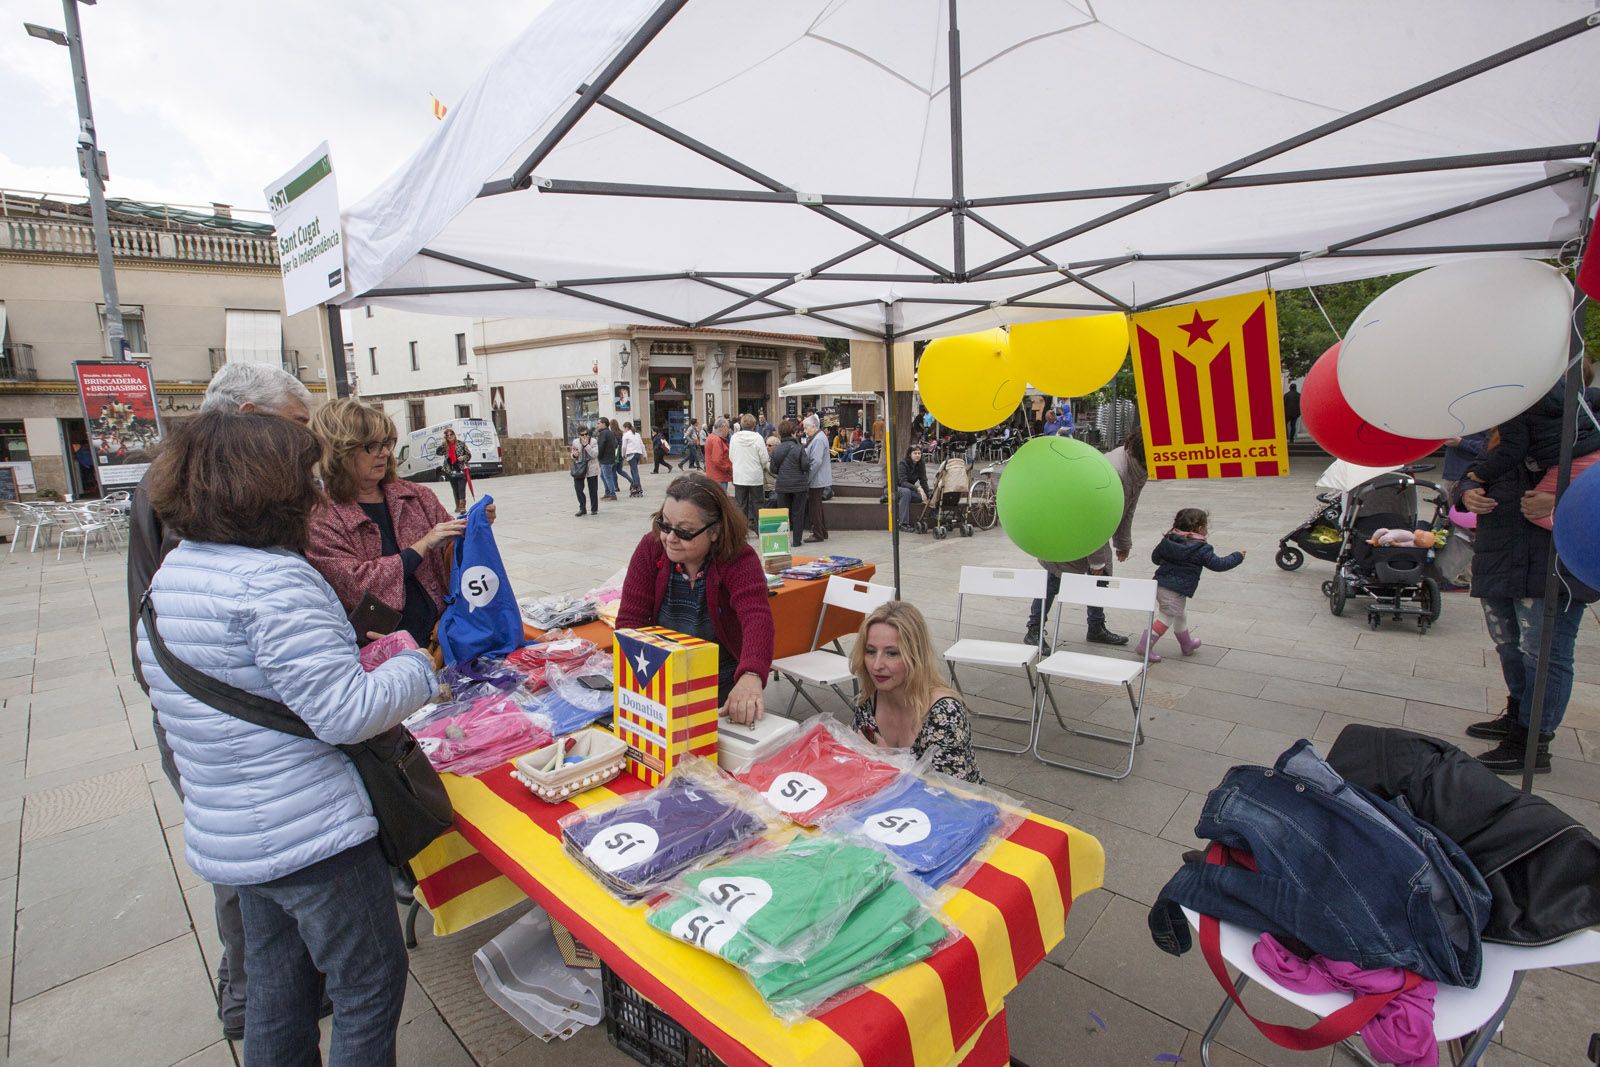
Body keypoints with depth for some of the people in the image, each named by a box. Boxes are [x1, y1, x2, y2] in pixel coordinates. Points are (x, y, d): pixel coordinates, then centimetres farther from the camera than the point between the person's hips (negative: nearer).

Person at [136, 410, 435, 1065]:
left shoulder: (170, 574, 7)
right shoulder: (276, 582, -24)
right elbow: (345, 712, -27)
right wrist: (416, 669, -11)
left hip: (226, 834, 9)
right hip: (310, 835, -9)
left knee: (277, 988, 26)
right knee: (371, 986, 11)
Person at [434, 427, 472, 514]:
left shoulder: (461, 444, 0)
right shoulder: (444, 446, 6)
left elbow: (469, 455, 4)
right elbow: (437, 452, -9)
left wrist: (463, 457, -15)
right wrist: (442, 443, -13)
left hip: (461, 470, -4)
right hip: (451, 471, 4)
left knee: (461, 489, -13)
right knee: (455, 490, 12)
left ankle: (462, 507, -19)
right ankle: (458, 506, 22)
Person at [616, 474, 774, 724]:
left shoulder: (739, 560, -17)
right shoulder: (651, 548, -7)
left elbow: (757, 618, -33)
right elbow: (630, 618, -8)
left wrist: (751, 676, -53)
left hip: (724, 686, -2)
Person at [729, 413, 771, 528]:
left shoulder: (734, 437, -6)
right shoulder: (758, 438, -14)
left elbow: (731, 457, 3)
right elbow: (765, 459, -10)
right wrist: (764, 467, 12)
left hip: (739, 476, 2)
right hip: (756, 476, -2)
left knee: (740, 505, 12)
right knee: (757, 504, 10)